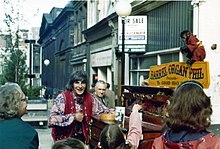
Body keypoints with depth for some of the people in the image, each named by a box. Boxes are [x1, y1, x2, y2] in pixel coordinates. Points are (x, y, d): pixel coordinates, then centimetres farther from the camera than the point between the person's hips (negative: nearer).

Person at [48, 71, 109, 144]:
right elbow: (52, 119, -25)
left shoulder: (89, 97, -4)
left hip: (82, 137, 4)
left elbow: (102, 110, 10)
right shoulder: (63, 97, -16)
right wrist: (73, 117, -24)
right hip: (65, 138, -4)